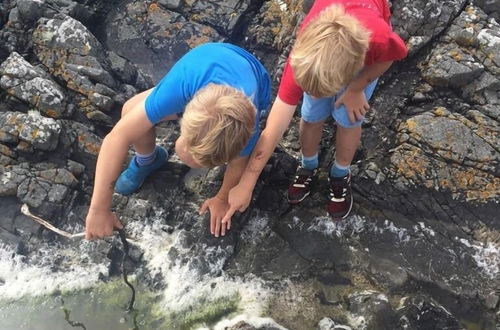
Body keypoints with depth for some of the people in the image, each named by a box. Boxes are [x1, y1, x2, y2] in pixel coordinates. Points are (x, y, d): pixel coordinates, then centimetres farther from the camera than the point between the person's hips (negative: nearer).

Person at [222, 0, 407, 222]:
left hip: (366, 48, 0)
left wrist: (355, 90, -16)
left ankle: (340, 174, 28)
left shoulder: (379, 38, -48)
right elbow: (273, 130, -34)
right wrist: (246, 185, -29)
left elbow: (391, 55, -18)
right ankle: (308, 166, 30)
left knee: (348, 119, -1)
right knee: (312, 116, -1)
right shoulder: (303, 57, -42)